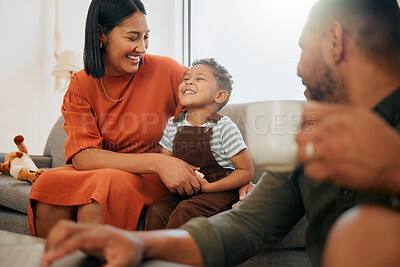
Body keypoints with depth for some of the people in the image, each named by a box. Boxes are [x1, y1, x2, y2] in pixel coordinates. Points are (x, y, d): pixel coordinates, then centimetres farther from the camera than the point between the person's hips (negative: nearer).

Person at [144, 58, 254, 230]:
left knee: (185, 211, -29)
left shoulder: (223, 127, -12)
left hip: (219, 191, -5)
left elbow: (247, 171, -11)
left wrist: (208, 187, -19)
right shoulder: (173, 124, 4)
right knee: (156, 212, -19)